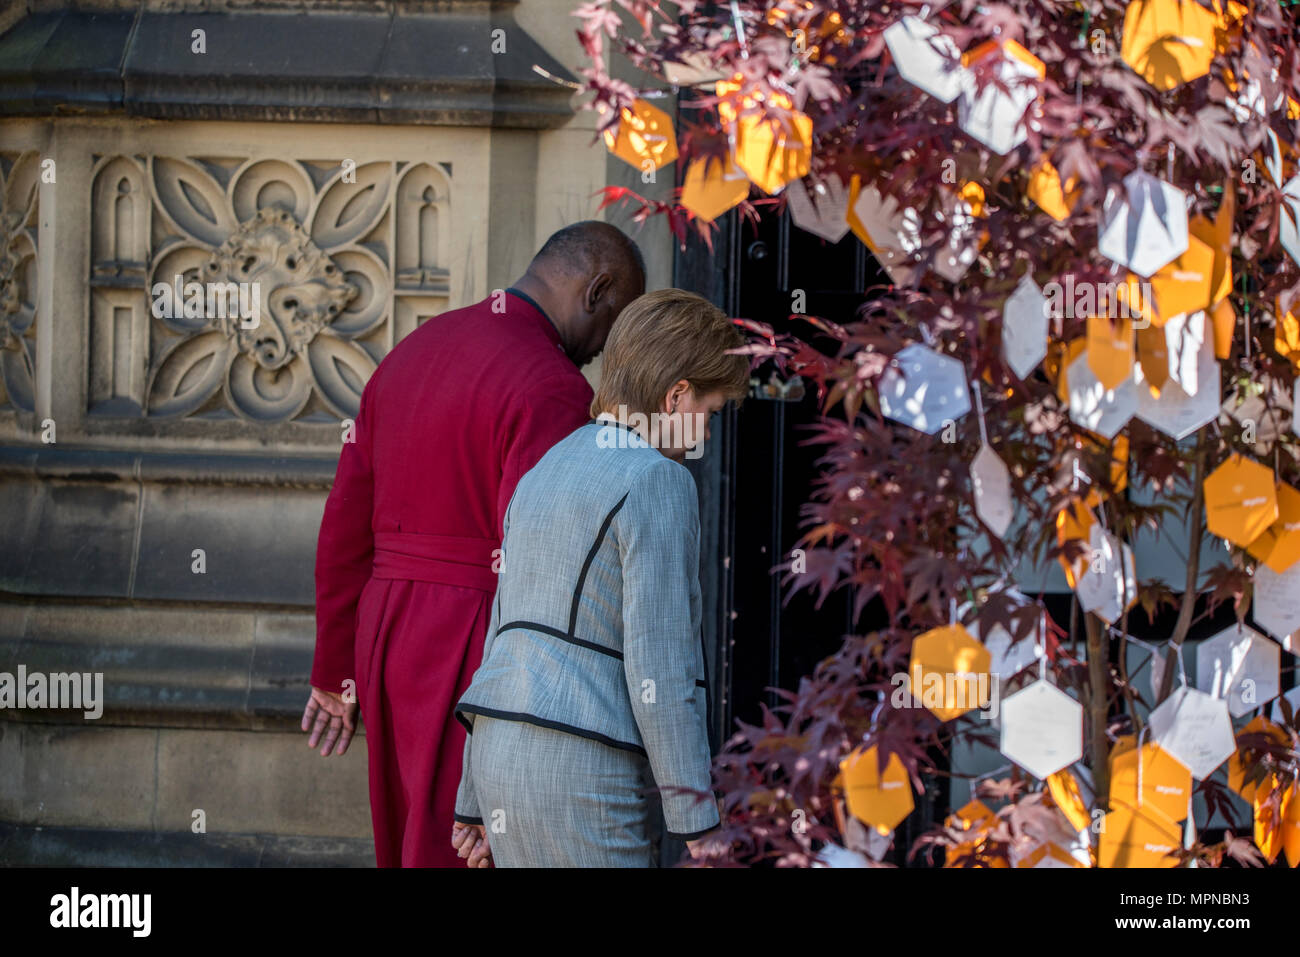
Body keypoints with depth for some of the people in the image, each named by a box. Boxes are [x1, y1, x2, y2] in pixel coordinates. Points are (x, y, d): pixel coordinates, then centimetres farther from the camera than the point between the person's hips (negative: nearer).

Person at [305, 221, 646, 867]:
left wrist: (336, 673, 21)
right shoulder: (553, 388, -14)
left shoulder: (411, 355, 13)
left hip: (392, 639, 8)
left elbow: (346, 526, 15)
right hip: (484, 656, -8)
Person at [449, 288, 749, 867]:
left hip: (499, 753, 9)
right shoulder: (656, 481, -8)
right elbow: (658, 659, -13)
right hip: (581, 762, -9)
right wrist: (695, 818, -11)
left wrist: (477, 797, 23)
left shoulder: (546, 472, 19)